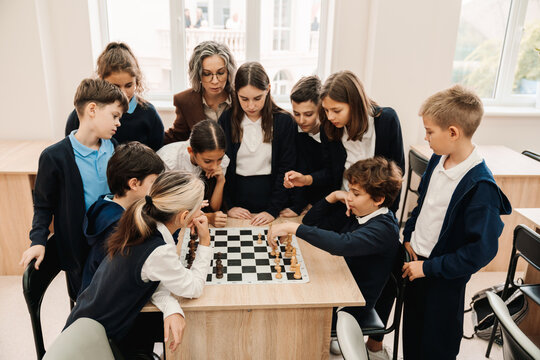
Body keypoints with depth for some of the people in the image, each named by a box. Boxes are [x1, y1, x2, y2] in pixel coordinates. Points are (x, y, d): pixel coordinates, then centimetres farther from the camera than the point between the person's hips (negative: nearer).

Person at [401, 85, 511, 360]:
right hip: (416, 262, 7)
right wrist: (409, 237, 4)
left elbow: (482, 249, -25)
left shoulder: (480, 187, -26)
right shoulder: (439, 160, -3)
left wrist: (429, 267, -20)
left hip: (445, 280, -7)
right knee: (412, 337, 24)